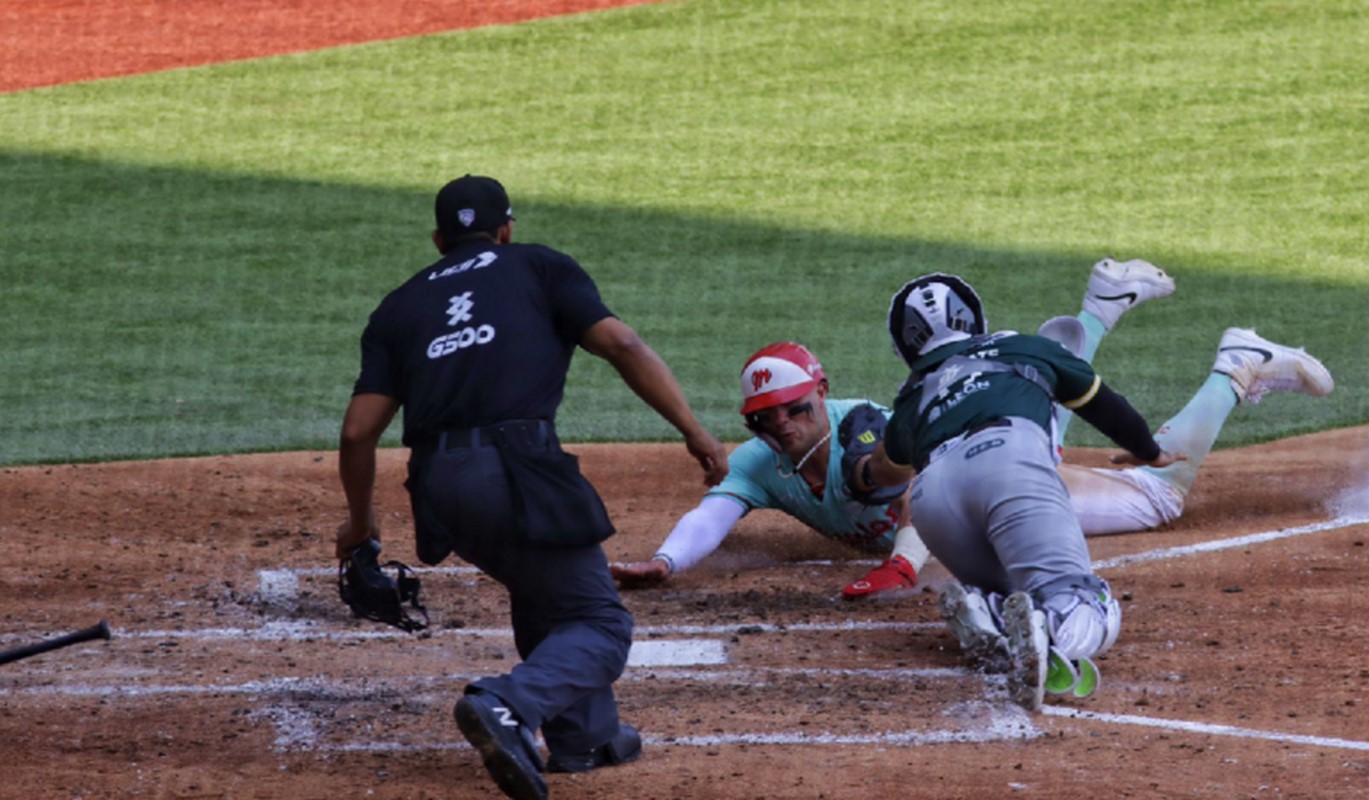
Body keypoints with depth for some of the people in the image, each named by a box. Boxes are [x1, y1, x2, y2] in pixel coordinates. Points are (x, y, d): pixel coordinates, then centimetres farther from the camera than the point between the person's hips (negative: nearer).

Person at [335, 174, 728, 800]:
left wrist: (360, 522, 27)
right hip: (519, 469, -4)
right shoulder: (538, 267, 16)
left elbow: (359, 430, 13)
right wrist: (694, 431, 1)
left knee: (542, 589, 30)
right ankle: (508, 704, -23)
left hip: (440, 489, 4)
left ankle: (583, 736, 24)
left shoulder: (399, 306, 22)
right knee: (599, 625, 4)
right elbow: (622, 346, 2)